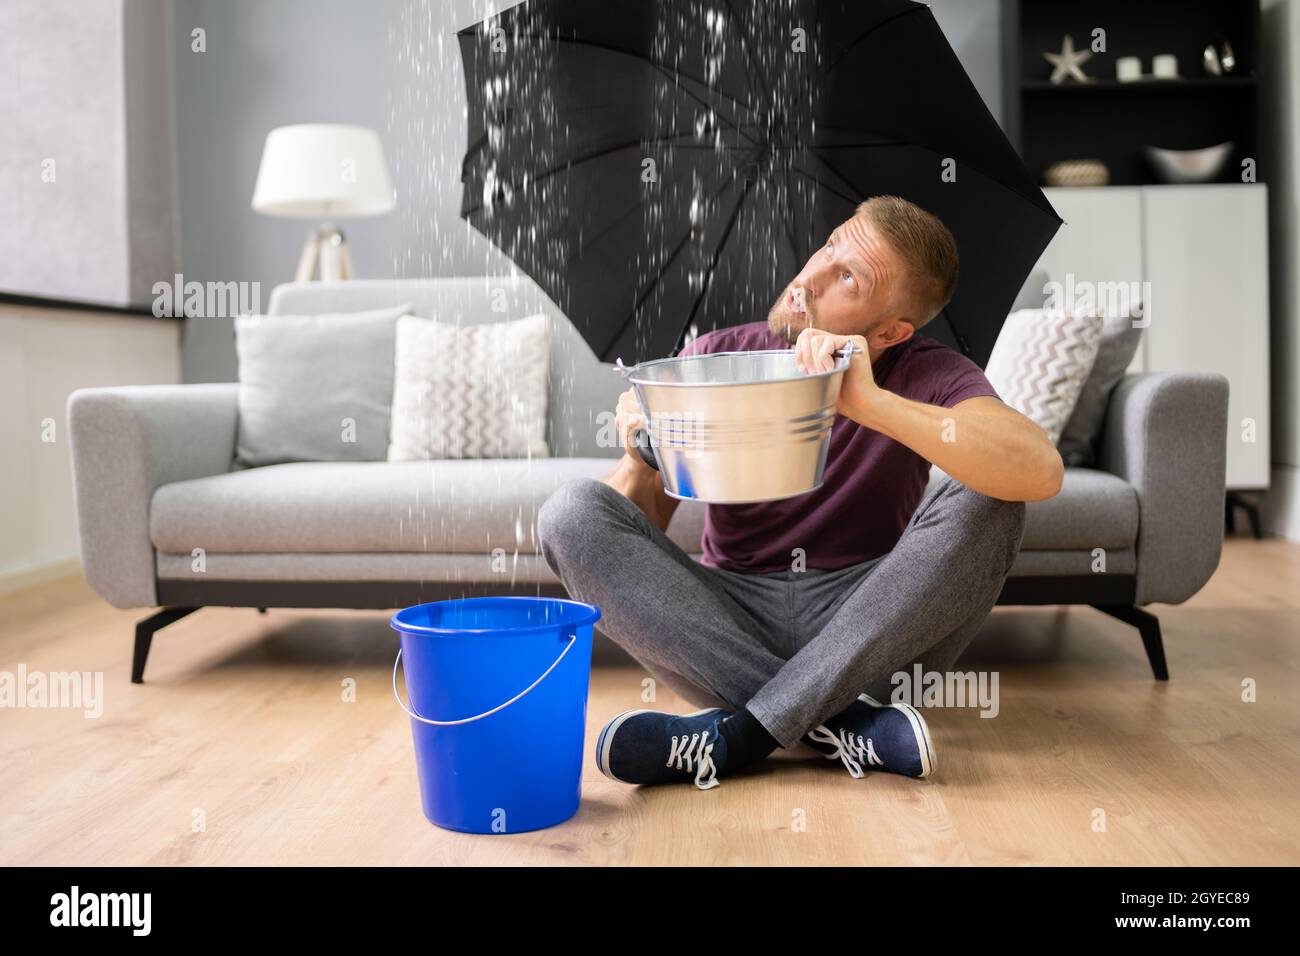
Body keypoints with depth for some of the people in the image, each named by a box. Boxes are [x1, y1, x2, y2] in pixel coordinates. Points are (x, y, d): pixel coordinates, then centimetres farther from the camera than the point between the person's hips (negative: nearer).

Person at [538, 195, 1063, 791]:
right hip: (729, 621, 2)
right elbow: (633, 532, -1)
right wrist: (640, 464, -25)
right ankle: (840, 723, -24)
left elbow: (1042, 472, -27)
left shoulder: (926, 377, -6)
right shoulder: (714, 358, -1)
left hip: (867, 628, -1)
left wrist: (873, 404, -34)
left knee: (985, 501, -25)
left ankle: (740, 734, -25)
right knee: (571, 512, -19)